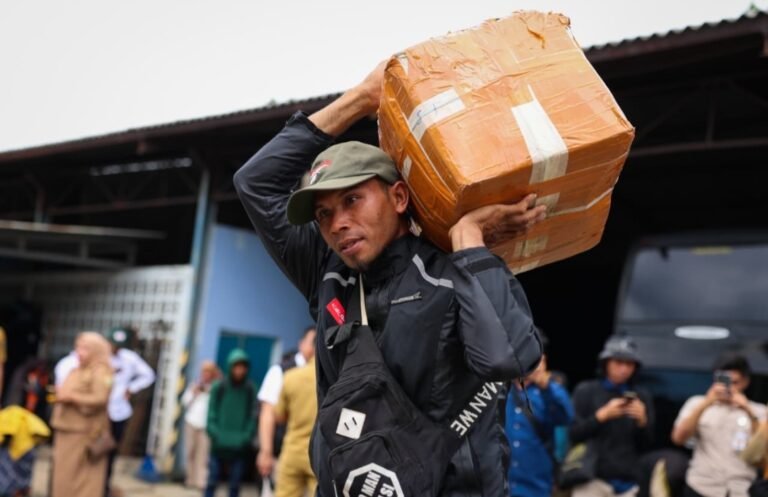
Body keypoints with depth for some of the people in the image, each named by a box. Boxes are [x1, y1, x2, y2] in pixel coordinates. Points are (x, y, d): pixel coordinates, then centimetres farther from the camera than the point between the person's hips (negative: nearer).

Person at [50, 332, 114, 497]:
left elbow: (100, 399, -22)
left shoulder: (100, 372, -10)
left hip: (85, 431, -9)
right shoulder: (76, 371, 19)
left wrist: (72, 397, -19)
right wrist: (61, 393, 8)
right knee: (64, 473, 12)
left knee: (81, 476, -7)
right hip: (67, 429, 9)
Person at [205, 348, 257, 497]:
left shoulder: (250, 390, 1)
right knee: (212, 482, 2)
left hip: (239, 447, 0)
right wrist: (217, 435, -9)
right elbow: (211, 414, 1)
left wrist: (246, 438, -10)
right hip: (218, 445, 0)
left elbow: (252, 417, 0)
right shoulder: (219, 388, 1)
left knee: (235, 485, 5)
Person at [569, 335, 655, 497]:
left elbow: (646, 444, 11)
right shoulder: (586, 391, 3)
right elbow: (573, 434, -2)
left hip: (629, 481, 3)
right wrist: (602, 415, -13)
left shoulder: (642, 397, 11)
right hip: (593, 478, -3)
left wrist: (642, 420, -9)